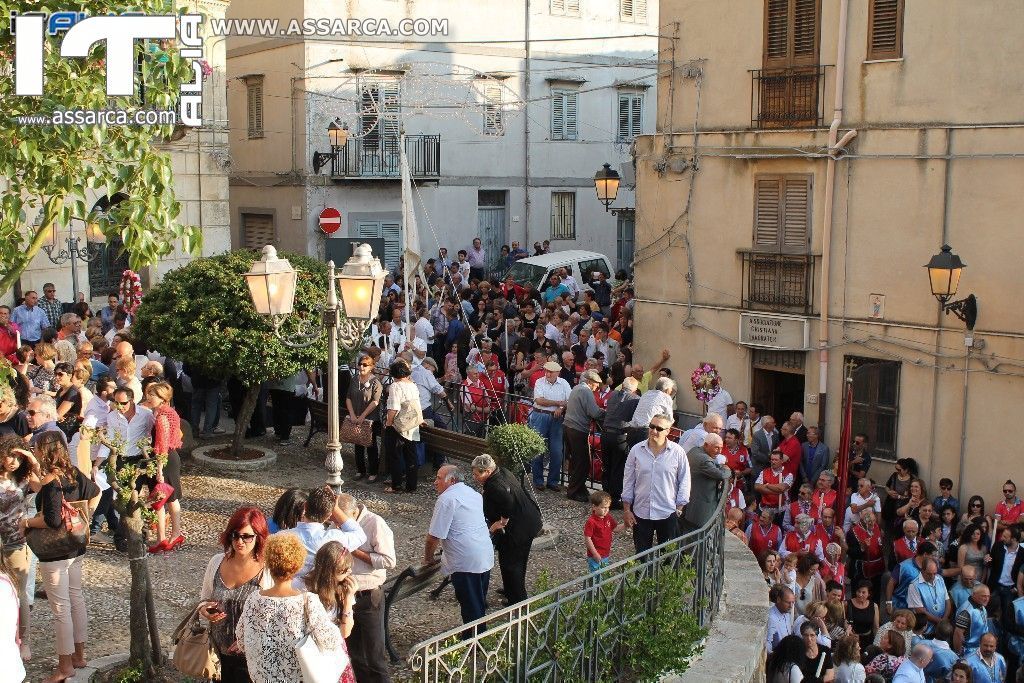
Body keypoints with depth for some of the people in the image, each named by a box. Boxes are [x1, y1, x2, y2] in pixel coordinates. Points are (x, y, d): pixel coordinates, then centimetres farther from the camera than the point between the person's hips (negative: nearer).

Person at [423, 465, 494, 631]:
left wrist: (428, 558, 4)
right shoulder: (474, 494, 16)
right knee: (480, 603, 19)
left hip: (466, 562, -9)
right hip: (486, 557, 9)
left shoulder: (446, 499, -12)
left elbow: (434, 536, -13)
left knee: (470, 606, 0)